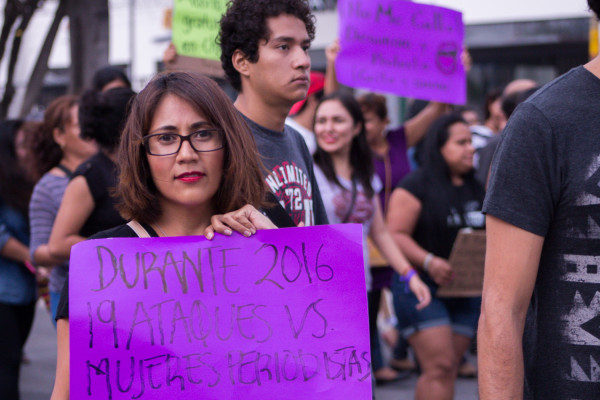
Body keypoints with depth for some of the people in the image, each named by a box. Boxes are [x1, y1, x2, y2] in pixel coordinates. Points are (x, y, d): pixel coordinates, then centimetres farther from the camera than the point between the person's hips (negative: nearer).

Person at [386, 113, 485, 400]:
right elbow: (395, 234, -13)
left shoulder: (475, 188, 14)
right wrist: (429, 262, -26)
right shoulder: (416, 185, -7)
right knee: (440, 367, -14)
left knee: (447, 369, 5)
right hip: (421, 287, -6)